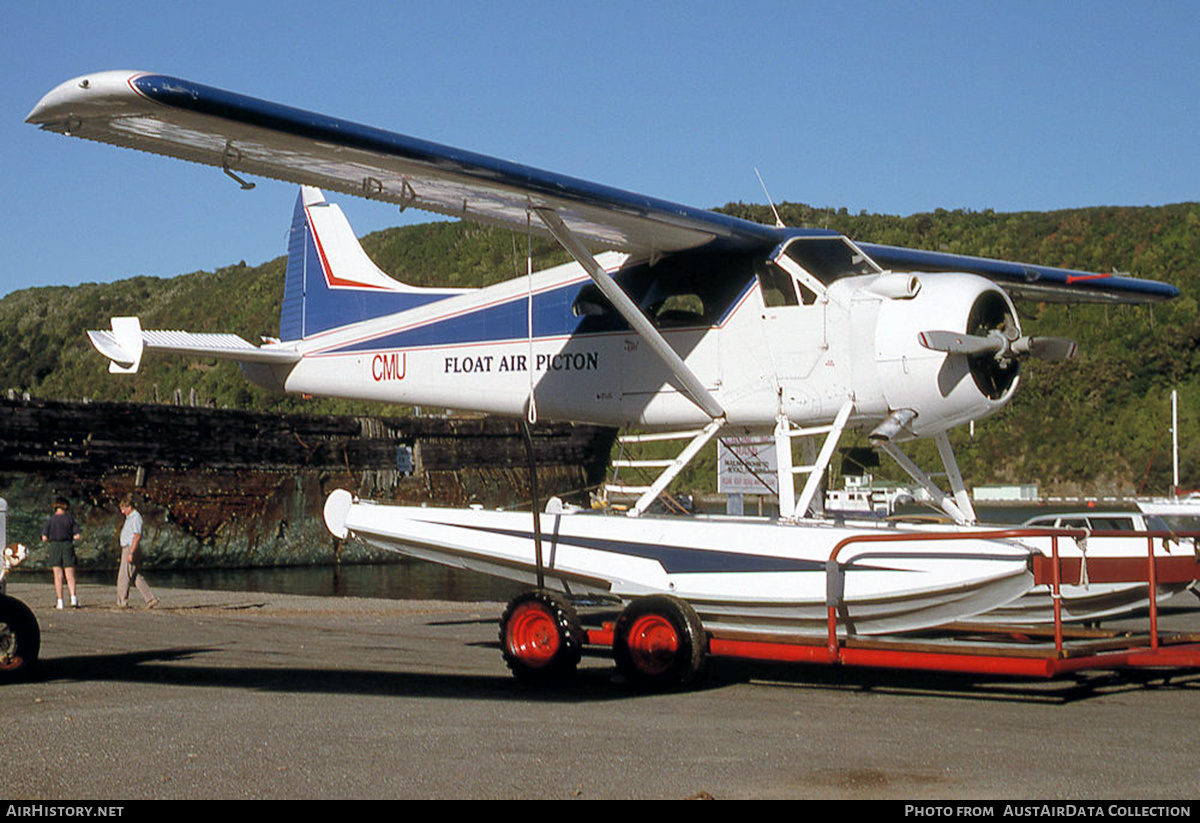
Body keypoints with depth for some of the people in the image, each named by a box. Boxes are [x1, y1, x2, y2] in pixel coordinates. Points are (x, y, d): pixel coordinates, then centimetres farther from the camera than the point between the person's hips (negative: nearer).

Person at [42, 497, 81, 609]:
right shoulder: (70, 518, 1)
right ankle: (73, 598, -17)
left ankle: (60, 602, 0)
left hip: (55, 546, 0)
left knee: (58, 576, 3)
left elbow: (44, 538, -2)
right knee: (70, 576, 1)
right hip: (68, 546, 0)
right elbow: (77, 536, -2)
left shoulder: (50, 520, 0)